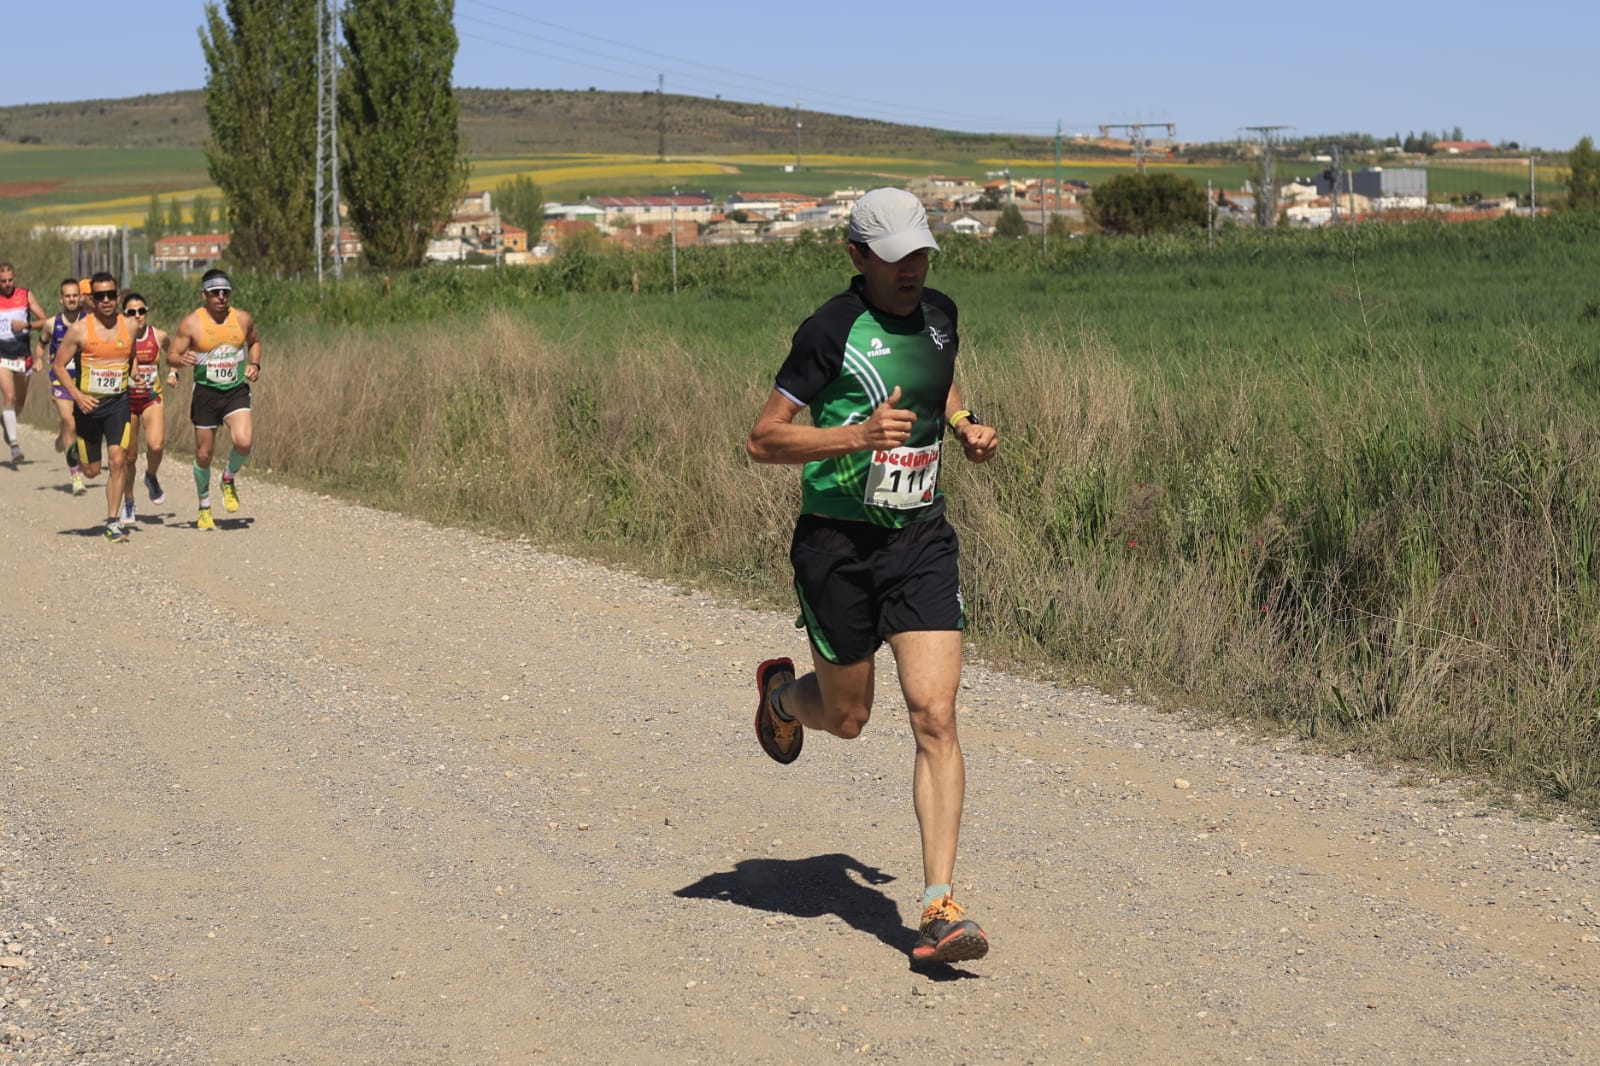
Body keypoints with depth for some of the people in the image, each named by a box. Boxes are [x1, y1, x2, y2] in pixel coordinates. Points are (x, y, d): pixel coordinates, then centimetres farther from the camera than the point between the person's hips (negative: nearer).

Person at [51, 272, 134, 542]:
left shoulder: (129, 327, 1)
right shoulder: (79, 330, -8)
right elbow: (59, 365, -4)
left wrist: (134, 378, 5)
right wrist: (78, 396, -15)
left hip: (119, 402, 1)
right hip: (88, 404, -1)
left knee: (118, 460, -16)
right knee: (91, 470, 8)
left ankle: (113, 521, -9)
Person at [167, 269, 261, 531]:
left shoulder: (243, 319, 1)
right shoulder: (191, 323, -7)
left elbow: (254, 342, 22)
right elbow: (171, 356, -3)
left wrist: (254, 364, 3)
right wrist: (182, 359, -26)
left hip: (236, 391, 1)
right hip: (205, 393, -1)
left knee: (244, 442, -22)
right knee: (203, 455, 5)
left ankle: (229, 478, 10)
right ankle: (204, 507, 27)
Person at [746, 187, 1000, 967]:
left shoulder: (940, 314, 7)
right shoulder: (830, 331, -13)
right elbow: (762, 440, -13)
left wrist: (963, 426, 8)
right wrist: (858, 434, -26)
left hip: (922, 539, 4)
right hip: (838, 543, -4)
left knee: (935, 717, -9)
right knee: (846, 718, 12)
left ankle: (940, 910, -10)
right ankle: (781, 692, 50)